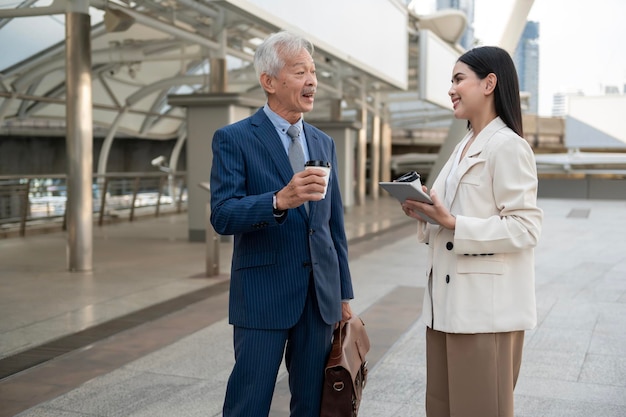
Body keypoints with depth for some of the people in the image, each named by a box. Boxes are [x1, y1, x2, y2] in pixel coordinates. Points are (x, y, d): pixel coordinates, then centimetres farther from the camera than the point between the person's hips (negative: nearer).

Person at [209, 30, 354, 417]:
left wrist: (344, 294, 15)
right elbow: (222, 215, -16)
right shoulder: (234, 139, -5)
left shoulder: (324, 143, 13)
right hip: (263, 295, -5)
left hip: (320, 296, 5)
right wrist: (280, 200, -32)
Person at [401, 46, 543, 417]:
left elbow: (526, 228, -18)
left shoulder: (508, 146, -12)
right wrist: (423, 215, 3)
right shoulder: (464, 147, 16)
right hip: (448, 301, 9)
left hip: (486, 307, -9)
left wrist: (452, 224, -23)